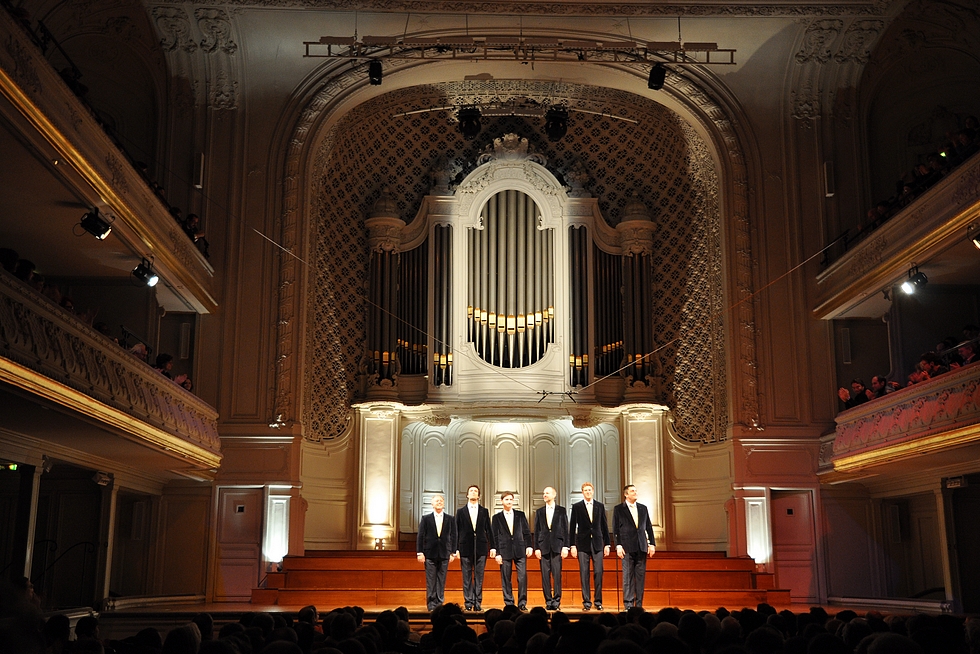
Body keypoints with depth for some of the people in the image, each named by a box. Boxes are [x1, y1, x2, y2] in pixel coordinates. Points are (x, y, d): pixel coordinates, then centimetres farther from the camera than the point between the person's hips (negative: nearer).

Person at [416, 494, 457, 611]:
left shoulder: (450, 520, 7)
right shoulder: (426, 518, 4)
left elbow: (453, 537, 7)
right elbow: (420, 536, 3)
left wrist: (453, 553, 1)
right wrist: (420, 552, -4)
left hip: (444, 554, 1)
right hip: (430, 554, -1)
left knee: (441, 581, 2)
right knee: (431, 581, -1)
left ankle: (439, 603, 8)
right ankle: (431, 604, 4)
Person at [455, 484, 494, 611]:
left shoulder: (484, 511, 9)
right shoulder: (461, 512, 7)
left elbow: (488, 530, 8)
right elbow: (457, 532, 5)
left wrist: (492, 547, 2)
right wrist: (456, 549, -2)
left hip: (480, 548, 1)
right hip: (466, 548, 0)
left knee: (479, 577, 1)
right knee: (467, 578, 2)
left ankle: (478, 603, 6)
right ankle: (468, 603, 6)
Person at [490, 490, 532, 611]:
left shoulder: (520, 515, 10)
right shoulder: (497, 518, 7)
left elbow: (527, 532, 11)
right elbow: (494, 537, 5)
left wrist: (529, 546, 0)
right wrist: (497, 553, -2)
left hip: (520, 550, 0)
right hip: (504, 551, 0)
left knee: (522, 577, -7)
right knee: (506, 579, 1)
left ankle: (522, 603, 0)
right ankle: (509, 603, 7)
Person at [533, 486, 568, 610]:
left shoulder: (561, 510, 7)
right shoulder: (539, 512, 13)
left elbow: (565, 529, 4)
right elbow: (536, 531, 10)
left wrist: (565, 547, -4)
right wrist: (536, 548, 2)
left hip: (557, 546, -2)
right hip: (544, 546, 2)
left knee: (557, 574, -7)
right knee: (545, 575, 0)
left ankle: (556, 601, -3)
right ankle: (548, 601, 5)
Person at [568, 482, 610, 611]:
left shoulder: (600, 506, 9)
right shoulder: (576, 507, 4)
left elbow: (604, 526, 11)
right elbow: (572, 527, 3)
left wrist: (607, 544, 7)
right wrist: (572, 545, -2)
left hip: (597, 543, 1)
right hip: (583, 544, -1)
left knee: (598, 572, -2)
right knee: (584, 573, -2)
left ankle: (598, 601, 5)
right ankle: (586, 601, 4)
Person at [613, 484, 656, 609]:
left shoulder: (643, 508, 13)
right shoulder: (619, 509, 2)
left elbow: (649, 527, 14)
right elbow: (615, 529, -1)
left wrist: (652, 544, 7)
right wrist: (618, 545, -9)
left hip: (641, 547, 4)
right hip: (627, 547, -3)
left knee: (641, 576, 3)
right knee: (628, 576, -3)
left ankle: (639, 604, 8)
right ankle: (628, 604, 1)